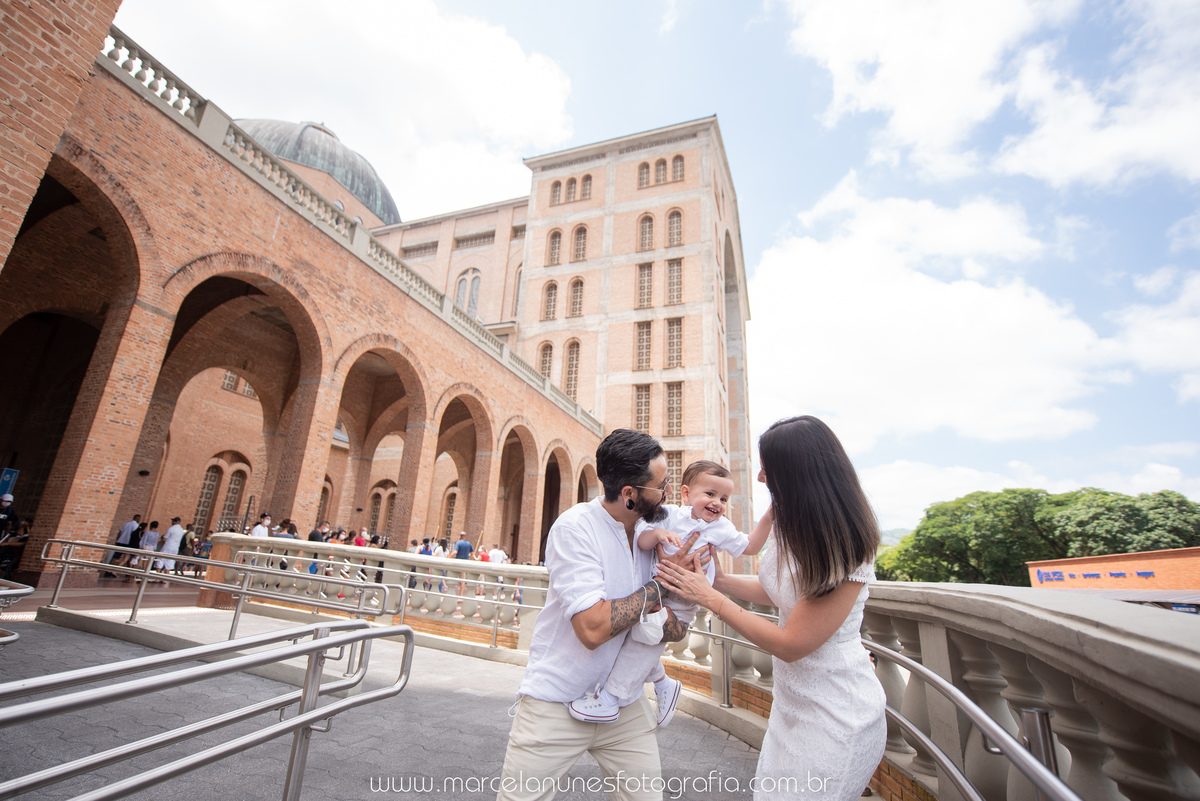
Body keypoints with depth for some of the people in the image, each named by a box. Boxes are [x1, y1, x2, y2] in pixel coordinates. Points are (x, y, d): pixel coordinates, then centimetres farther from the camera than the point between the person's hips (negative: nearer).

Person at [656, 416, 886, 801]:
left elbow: (790, 644, -24)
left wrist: (710, 598, -19)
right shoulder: (791, 526, -2)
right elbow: (773, 590, 10)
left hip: (835, 720, -8)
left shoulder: (846, 551, -28)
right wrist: (716, 579, -4)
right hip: (793, 704, 8)